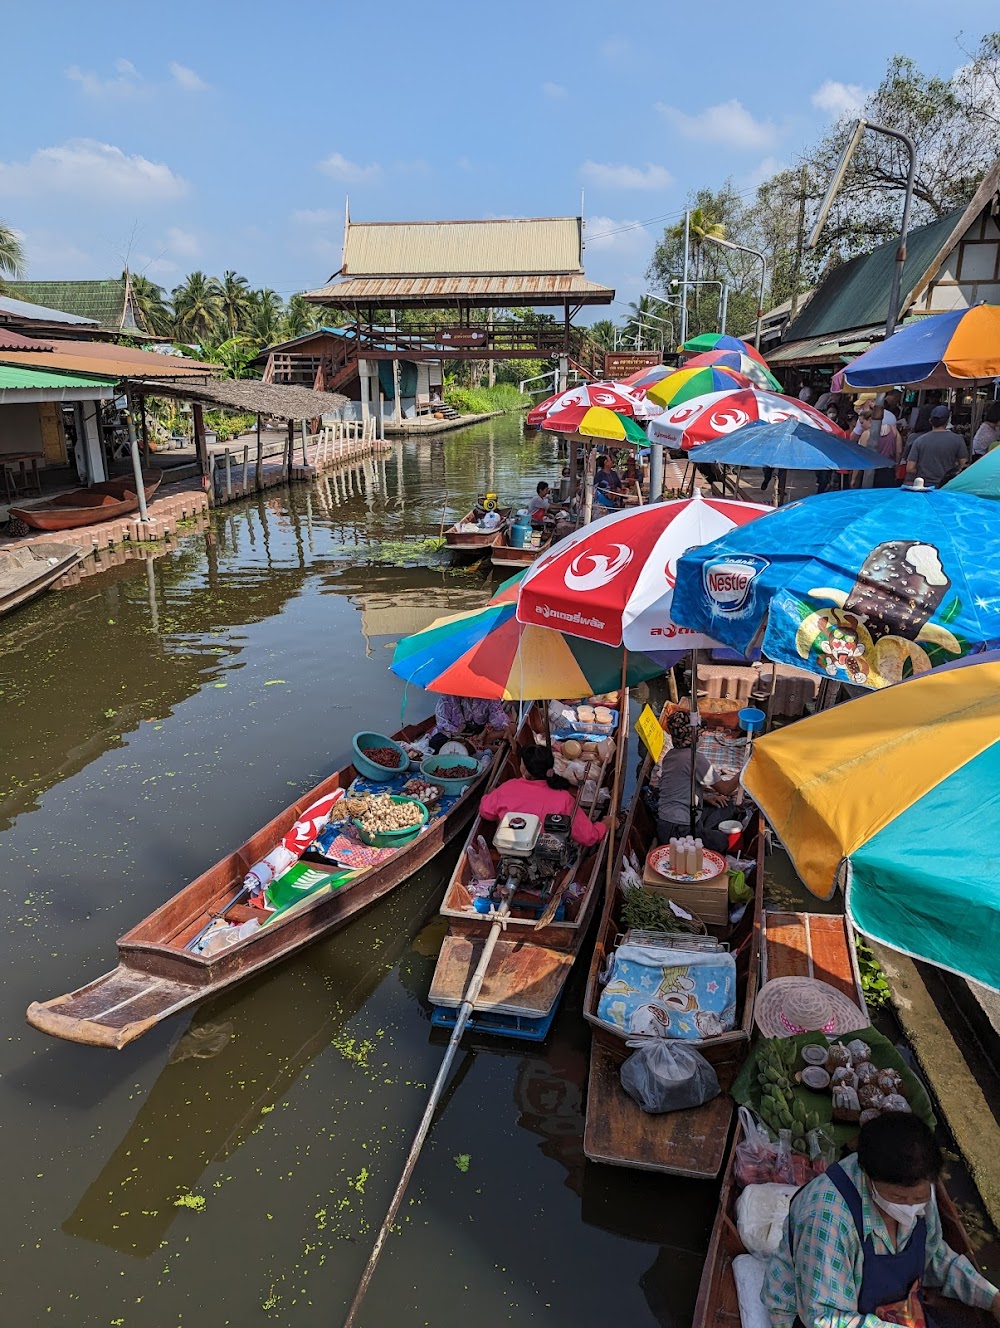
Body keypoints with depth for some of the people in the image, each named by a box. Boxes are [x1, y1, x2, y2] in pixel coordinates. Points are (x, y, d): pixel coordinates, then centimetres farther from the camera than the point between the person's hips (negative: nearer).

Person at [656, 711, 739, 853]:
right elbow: (725, 789, -8)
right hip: (678, 830, -8)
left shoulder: (669, 755, 8)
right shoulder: (695, 758, -18)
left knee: (725, 808, 15)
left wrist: (706, 796, 13)